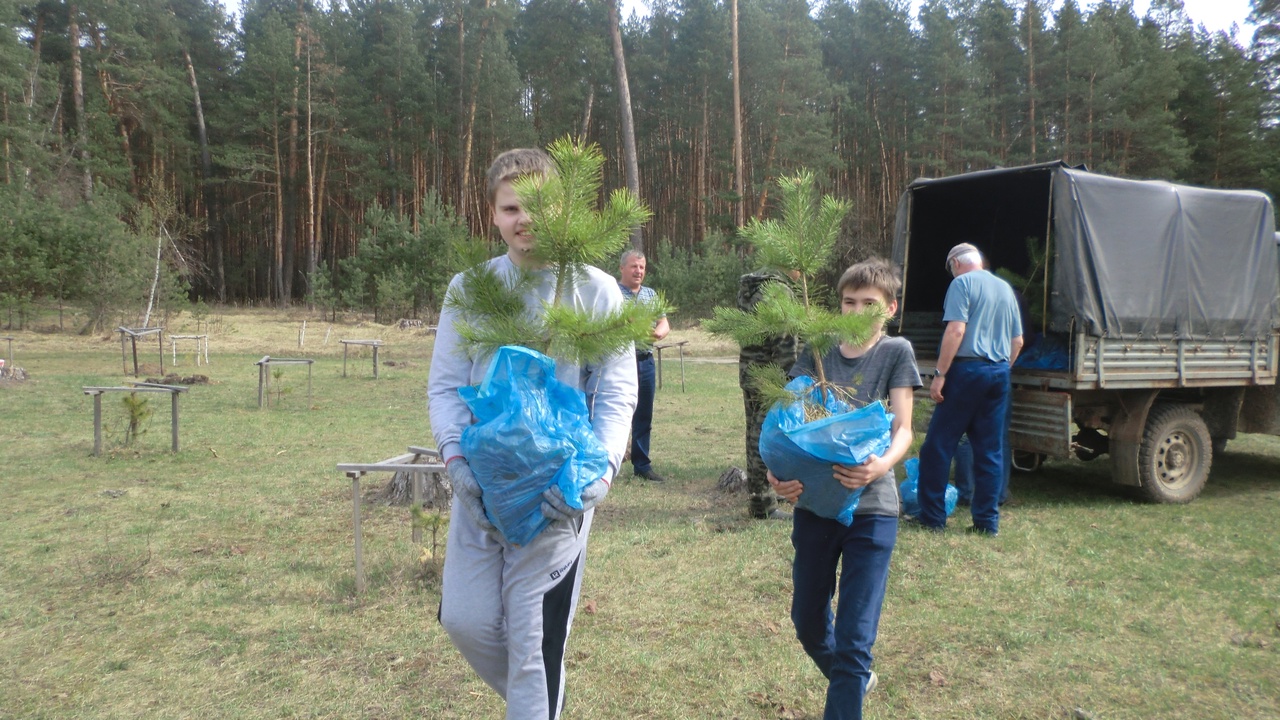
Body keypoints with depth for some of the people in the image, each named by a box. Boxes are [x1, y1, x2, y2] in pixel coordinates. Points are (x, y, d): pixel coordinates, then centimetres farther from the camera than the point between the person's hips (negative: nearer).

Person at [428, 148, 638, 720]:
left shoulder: (596, 290, -5)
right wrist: (457, 457, -15)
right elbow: (445, 384, 1)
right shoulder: (468, 288, 2)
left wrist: (602, 468, -23)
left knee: (536, 638, 2)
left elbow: (617, 392, -7)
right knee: (466, 619, 9)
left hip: (557, 488, -3)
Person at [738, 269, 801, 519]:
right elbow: (785, 344, -20)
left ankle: (757, 496, 30)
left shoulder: (747, 287, 11)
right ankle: (763, 505, 6)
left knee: (755, 436, 18)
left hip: (748, 371, 9)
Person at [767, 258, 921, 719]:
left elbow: (903, 428, -9)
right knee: (808, 624, 18)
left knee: (854, 641, -6)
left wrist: (882, 464, -31)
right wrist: (777, 470, -21)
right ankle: (854, 681, 48)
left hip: (871, 508, -3)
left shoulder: (896, 352, -2)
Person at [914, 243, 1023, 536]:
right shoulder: (1006, 288, 17)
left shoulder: (962, 283, -5)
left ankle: (932, 516, 4)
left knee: (938, 445, 1)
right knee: (991, 450, 9)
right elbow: (1018, 341, 18)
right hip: (999, 373, 7)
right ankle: (987, 520, 11)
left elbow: (956, 330, -16)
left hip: (967, 369, -7)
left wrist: (939, 374, -16)